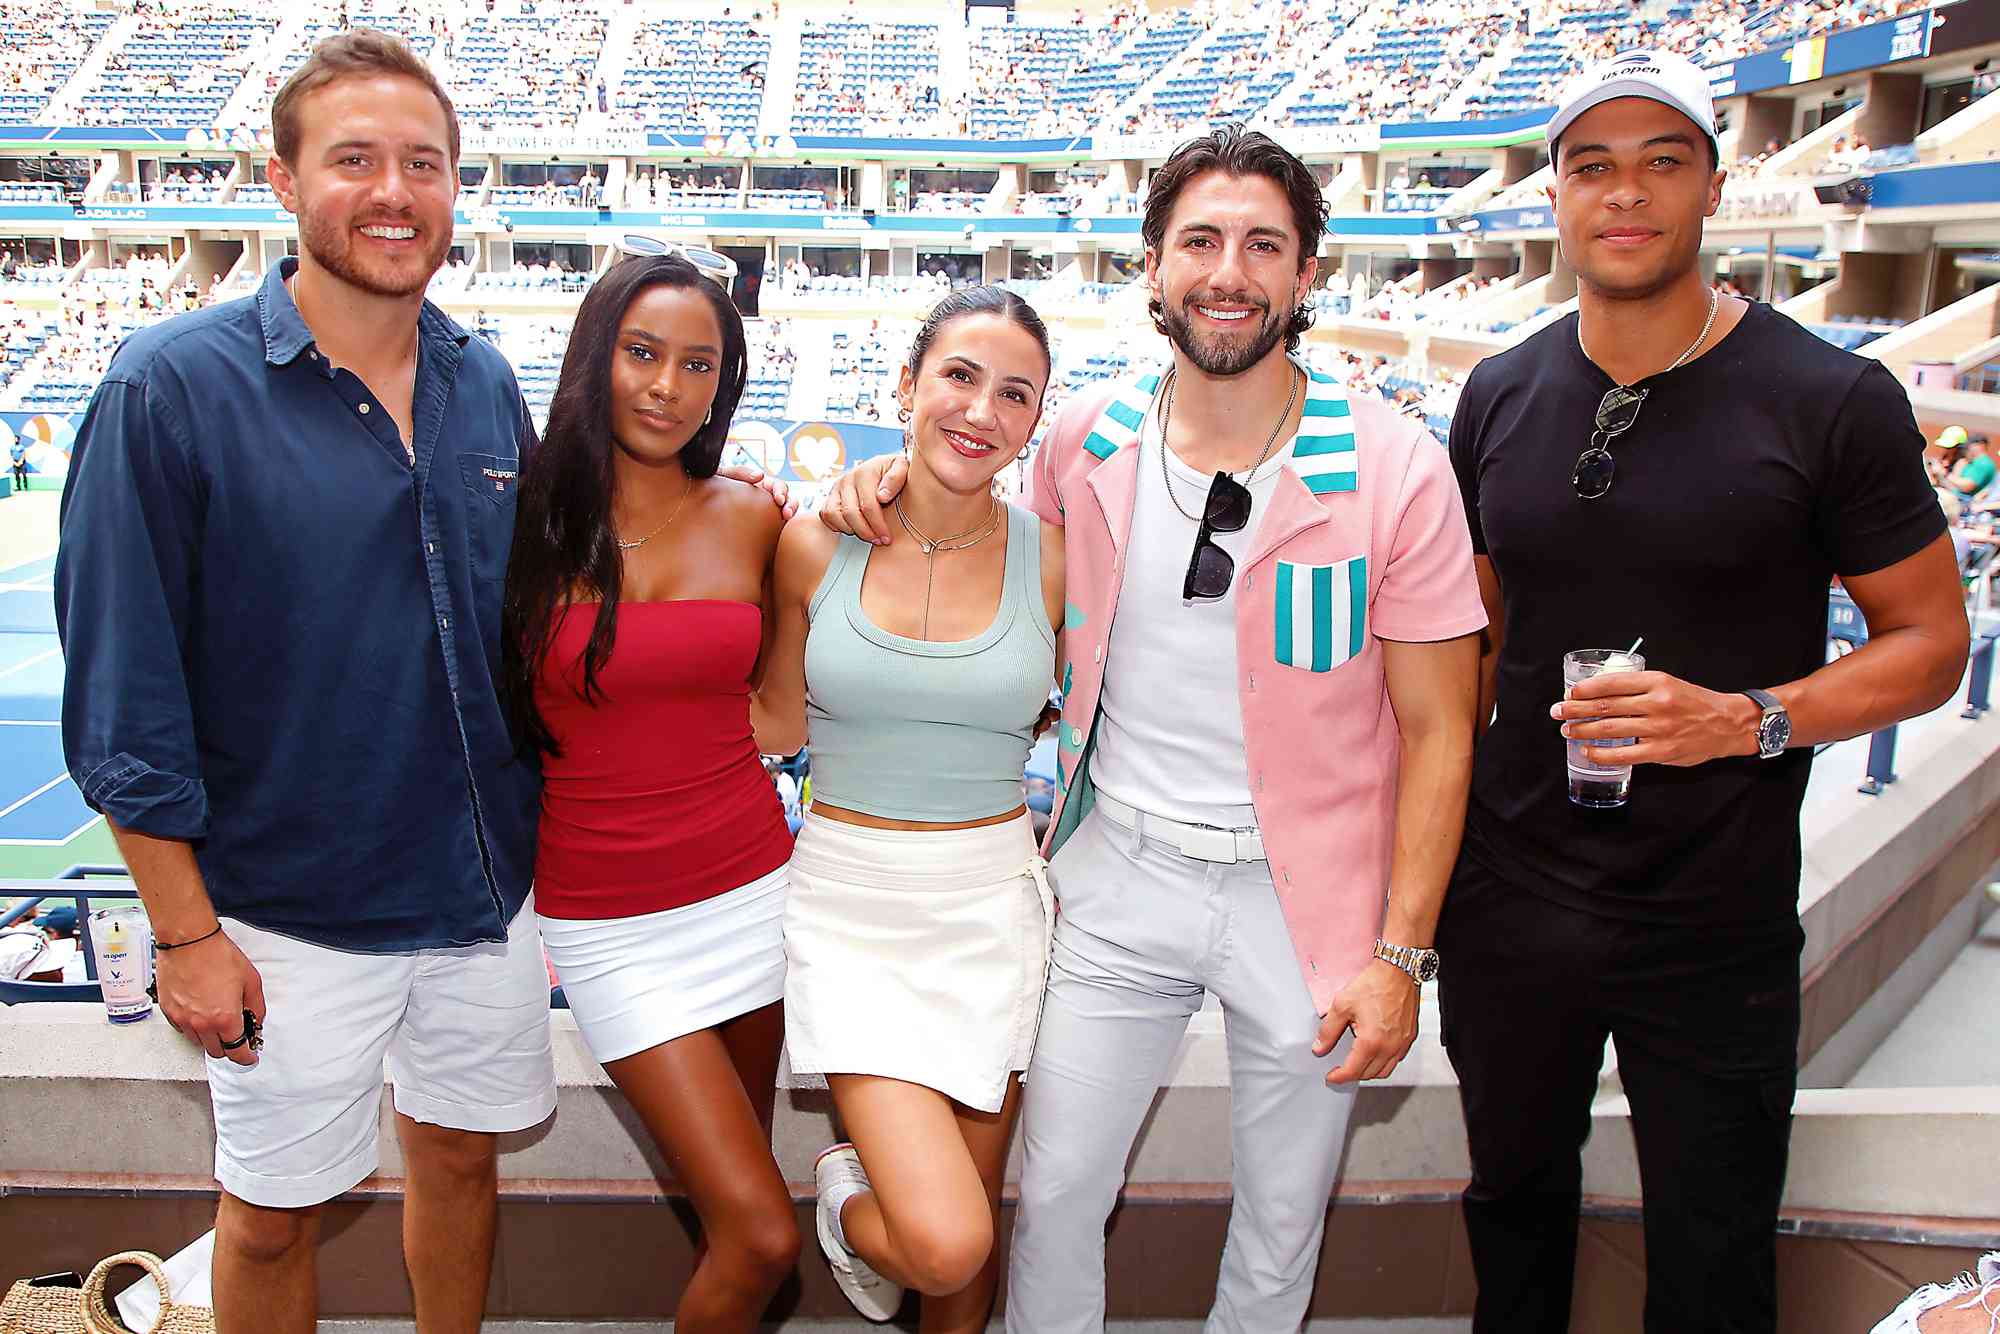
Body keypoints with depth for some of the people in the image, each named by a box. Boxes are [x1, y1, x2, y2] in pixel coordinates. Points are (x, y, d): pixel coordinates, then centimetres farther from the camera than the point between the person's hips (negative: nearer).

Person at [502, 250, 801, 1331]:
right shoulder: (531, 520, -7)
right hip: (609, 920, -3)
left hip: (751, 886, 3)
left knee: (736, 1183, 17)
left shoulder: (749, 518, 1)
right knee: (760, 1232, -6)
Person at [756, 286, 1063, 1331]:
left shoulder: (1051, 557, -3)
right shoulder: (815, 545, -4)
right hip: (851, 903, -1)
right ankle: (850, 1203, 23)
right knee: (944, 1239, -12)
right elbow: (783, 723, 6)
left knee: (968, 1239, 13)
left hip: (993, 903, 2)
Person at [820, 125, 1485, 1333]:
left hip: (1307, 892, -1)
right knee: (1056, 1191, 12)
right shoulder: (1086, 447, -3)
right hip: (1120, 871, 2)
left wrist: (1400, 956, -11)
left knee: (1282, 1223, 16)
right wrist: (897, 488, -2)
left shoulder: (1395, 470, -12)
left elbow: (1438, 730, -7)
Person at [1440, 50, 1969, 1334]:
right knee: (1514, 1204, 22)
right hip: (1508, 898, 3)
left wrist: (1747, 719, -23)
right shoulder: (1502, 396, 2)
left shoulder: (1832, 400, -10)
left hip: (1713, 928, -3)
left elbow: (1930, 639, -5)